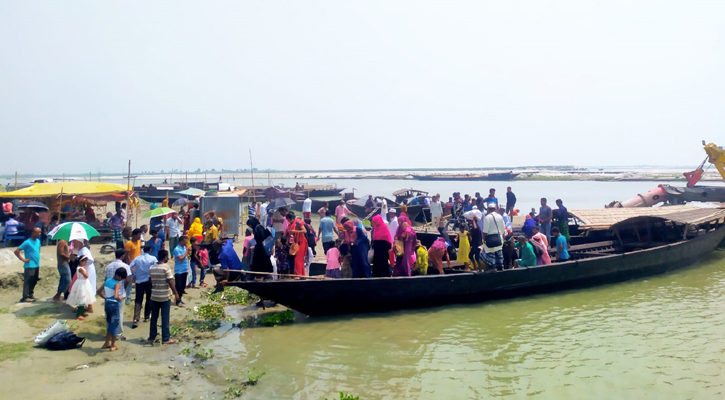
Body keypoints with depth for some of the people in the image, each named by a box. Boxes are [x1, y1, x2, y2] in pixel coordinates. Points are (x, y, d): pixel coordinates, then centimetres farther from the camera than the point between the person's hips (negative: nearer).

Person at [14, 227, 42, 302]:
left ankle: (31, 295, 25)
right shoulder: (27, 242, -13)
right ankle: (25, 297, 2)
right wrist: (23, 259, -14)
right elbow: (16, 251, -14)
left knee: (34, 281, 14)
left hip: (36, 266, 7)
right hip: (29, 266, -7)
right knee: (27, 281, -3)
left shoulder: (38, 241, 9)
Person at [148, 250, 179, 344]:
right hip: (165, 296, -5)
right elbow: (171, 282, -16)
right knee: (165, 318, 0)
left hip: (154, 296, 5)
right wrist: (176, 293, -10)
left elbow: (150, 281, 9)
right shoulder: (166, 267, -14)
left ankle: (152, 336, 22)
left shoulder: (152, 268, 3)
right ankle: (166, 339, 3)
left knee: (154, 317, 15)